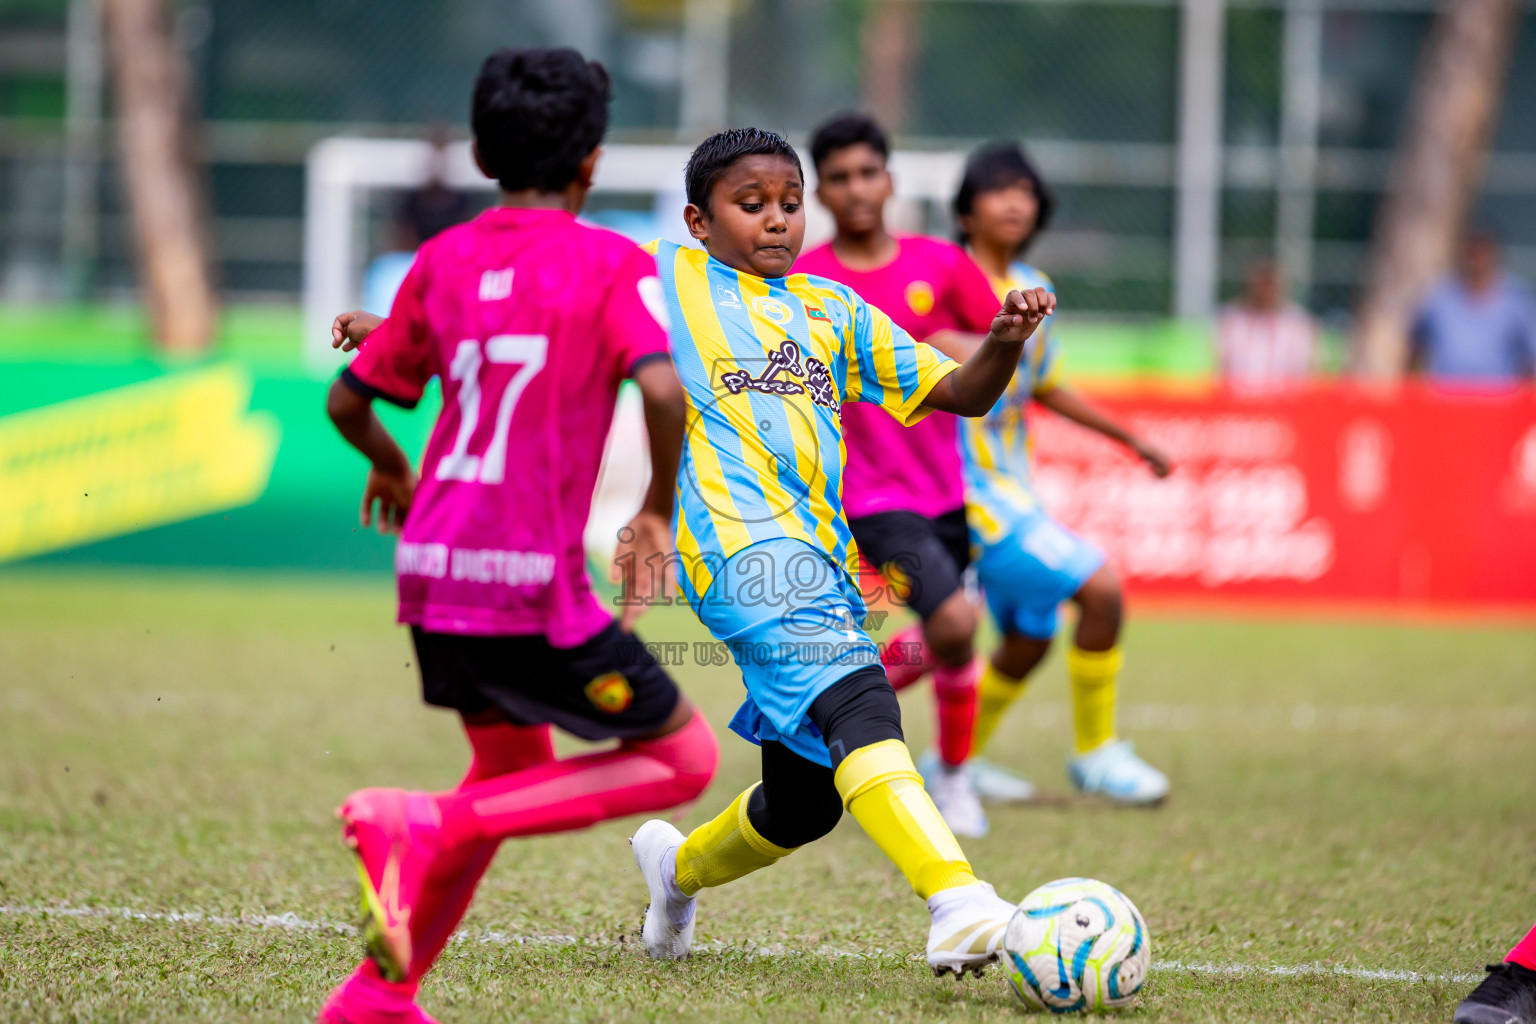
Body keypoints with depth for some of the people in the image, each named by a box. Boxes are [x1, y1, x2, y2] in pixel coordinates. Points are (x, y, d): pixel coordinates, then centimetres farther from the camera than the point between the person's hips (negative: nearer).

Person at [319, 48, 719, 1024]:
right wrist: (659, 510, -5)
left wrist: (391, 466, 36)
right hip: (531, 579, -7)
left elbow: (349, 401, 15)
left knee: (516, 767, 26)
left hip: (432, 567, 7)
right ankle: (428, 827, -11)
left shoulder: (442, 262, 10)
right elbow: (664, 389, -21)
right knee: (686, 758, 3)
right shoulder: (613, 265, -6)